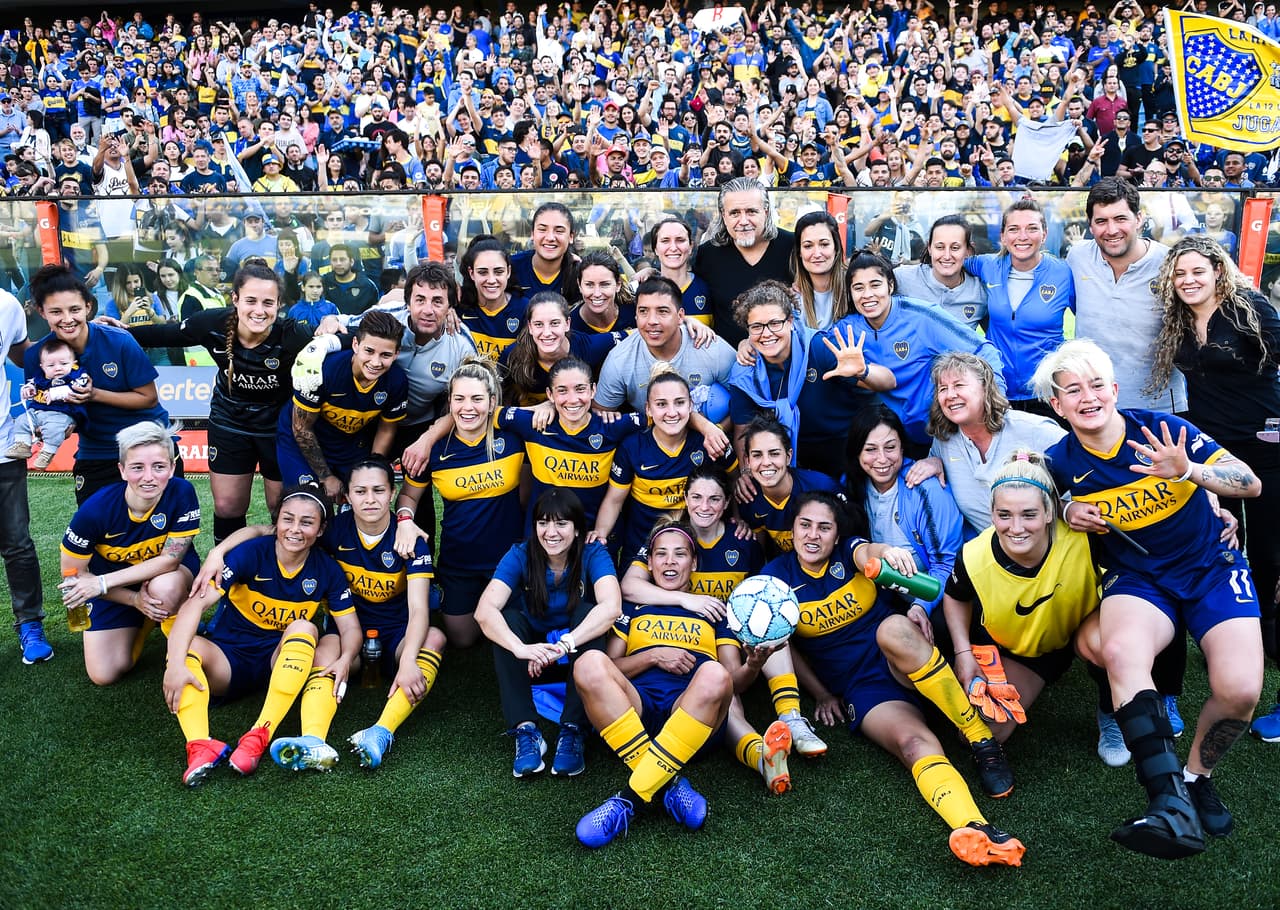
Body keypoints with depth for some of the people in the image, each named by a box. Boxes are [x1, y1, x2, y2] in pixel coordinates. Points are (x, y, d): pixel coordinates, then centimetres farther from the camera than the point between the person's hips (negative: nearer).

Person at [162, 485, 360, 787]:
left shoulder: (327, 570, -4)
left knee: (304, 628, -29)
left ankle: (259, 736, -36)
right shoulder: (250, 554, -14)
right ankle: (200, 745, -48)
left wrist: (345, 659, -29)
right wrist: (176, 664, -39)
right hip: (228, 660, -1)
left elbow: (351, 628, -4)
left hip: (281, 664, 1)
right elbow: (195, 604, -25)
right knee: (189, 646, -30)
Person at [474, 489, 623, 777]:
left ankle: (573, 732, -32)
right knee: (508, 617, -26)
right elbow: (484, 610, -30)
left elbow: (611, 608, -35)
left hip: (578, 656, -1)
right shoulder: (520, 556, -15)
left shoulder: (593, 555, -17)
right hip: (532, 659, 1)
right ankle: (525, 730, -33)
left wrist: (563, 645, -47)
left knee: (588, 612, -29)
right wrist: (520, 648, -48)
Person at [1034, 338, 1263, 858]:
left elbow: (1251, 484, -13)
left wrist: (1186, 470, -32)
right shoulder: (1063, 462, -6)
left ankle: (1197, 776, 8)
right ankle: (1172, 804, -35)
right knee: (1120, 651, -36)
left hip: (1212, 567, 0)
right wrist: (1067, 510, -8)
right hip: (1137, 578, 0)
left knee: (1239, 690, -24)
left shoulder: (1163, 429, -12)